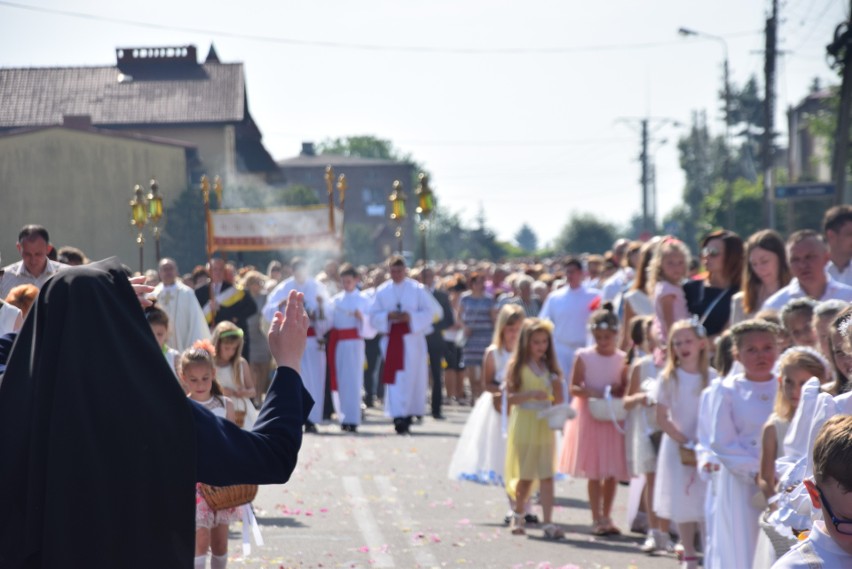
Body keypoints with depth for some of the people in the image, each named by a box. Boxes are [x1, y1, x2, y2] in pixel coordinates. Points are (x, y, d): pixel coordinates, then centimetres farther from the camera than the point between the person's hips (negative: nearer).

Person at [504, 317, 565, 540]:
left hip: (545, 426, 3)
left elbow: (559, 401, 8)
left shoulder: (550, 368, 7)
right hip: (523, 424, -3)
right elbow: (510, 397, -11)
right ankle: (519, 516, 29)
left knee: (546, 475, -5)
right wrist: (530, 394, -24)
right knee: (526, 476, 7)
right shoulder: (517, 366, -3)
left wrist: (556, 387, -11)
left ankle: (548, 523, -8)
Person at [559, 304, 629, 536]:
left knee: (612, 472, 5)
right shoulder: (584, 356, -4)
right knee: (594, 472, 1)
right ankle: (597, 519, 6)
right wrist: (590, 393, -21)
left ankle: (606, 516, 17)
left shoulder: (622, 359, 2)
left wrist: (618, 391, -13)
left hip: (614, 417, 2)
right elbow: (573, 387, -4)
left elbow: (627, 388, 8)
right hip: (589, 416, -2)